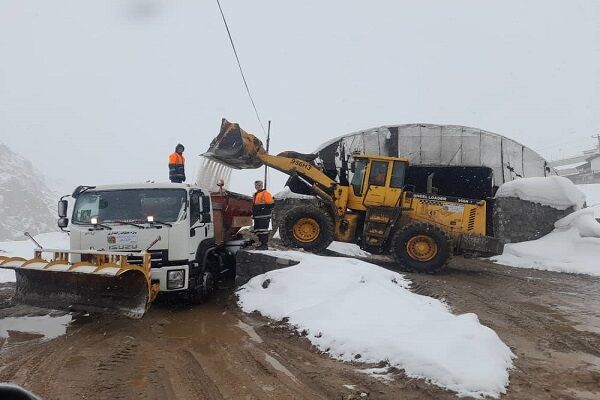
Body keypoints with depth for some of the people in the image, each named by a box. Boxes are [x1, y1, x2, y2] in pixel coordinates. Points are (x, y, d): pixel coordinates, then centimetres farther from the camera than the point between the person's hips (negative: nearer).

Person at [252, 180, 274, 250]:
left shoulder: (265, 194, -8)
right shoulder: (255, 195, 22)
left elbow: (270, 205, -12)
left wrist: (263, 208, -17)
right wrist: (253, 213, 21)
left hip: (264, 216, -10)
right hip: (257, 217, 10)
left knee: (263, 230, -11)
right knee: (257, 230, 13)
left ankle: (265, 245, -8)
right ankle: (262, 243, 21)